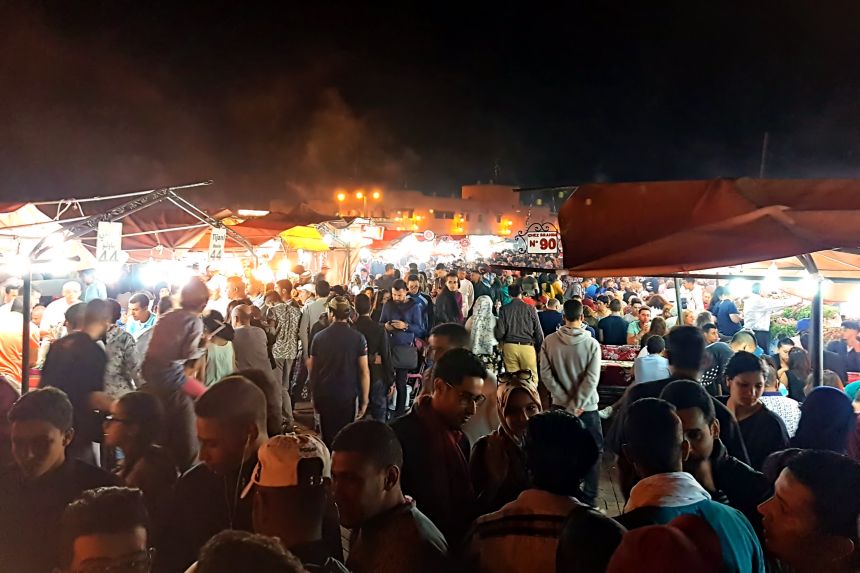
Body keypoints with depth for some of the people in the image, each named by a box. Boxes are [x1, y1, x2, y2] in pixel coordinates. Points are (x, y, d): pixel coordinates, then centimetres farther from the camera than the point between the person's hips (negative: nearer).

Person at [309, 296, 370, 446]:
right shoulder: (358, 338, -7)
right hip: (348, 396, -2)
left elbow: (311, 370, 4)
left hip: (324, 396, 2)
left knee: (327, 436, 13)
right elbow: (364, 371, -8)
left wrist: (315, 397, 14)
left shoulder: (319, 337, -1)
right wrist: (364, 401, -1)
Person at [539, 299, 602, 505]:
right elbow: (592, 378, -17)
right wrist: (577, 406, -13)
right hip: (587, 407, -2)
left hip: (560, 405, 3)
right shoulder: (592, 344, -12)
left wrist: (567, 401, -7)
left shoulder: (549, 341, -6)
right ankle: (588, 499, 12)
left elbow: (546, 374, -9)